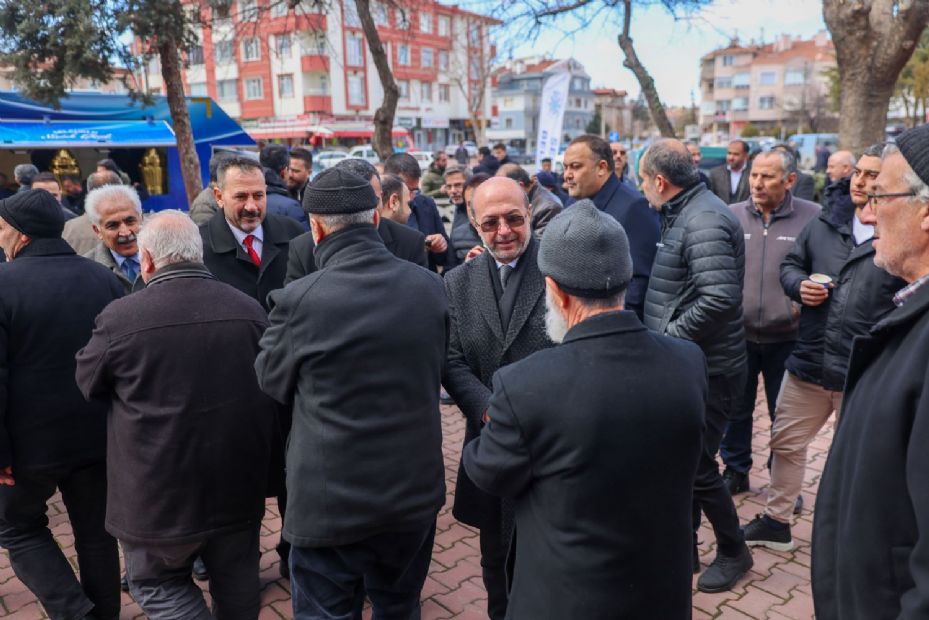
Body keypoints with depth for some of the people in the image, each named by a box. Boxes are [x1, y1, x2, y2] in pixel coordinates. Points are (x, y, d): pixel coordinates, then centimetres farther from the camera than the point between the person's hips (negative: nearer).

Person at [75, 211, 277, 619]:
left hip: (160, 492, -4)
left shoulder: (120, 318, -18)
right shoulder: (250, 310, -7)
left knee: (157, 585, 18)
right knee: (237, 585, 21)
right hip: (239, 485, 4)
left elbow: (87, 383, 2)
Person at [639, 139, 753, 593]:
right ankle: (683, 548, 34)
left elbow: (720, 298, -31)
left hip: (706, 369, -9)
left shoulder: (703, 221, -21)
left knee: (697, 465, 3)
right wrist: (663, 337, 9)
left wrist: (665, 338, -22)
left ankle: (733, 551, 27)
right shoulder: (683, 214, 10)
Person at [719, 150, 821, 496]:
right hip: (738, 334, 1)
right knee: (736, 409, 15)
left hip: (787, 337, -1)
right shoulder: (731, 216, -2)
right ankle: (735, 471, 33)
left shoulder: (813, 217, -7)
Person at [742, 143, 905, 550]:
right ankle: (776, 521, 37)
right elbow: (790, 265, 15)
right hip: (810, 361, 5)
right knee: (786, 443, 17)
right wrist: (799, 286, -5)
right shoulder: (825, 223, 6)